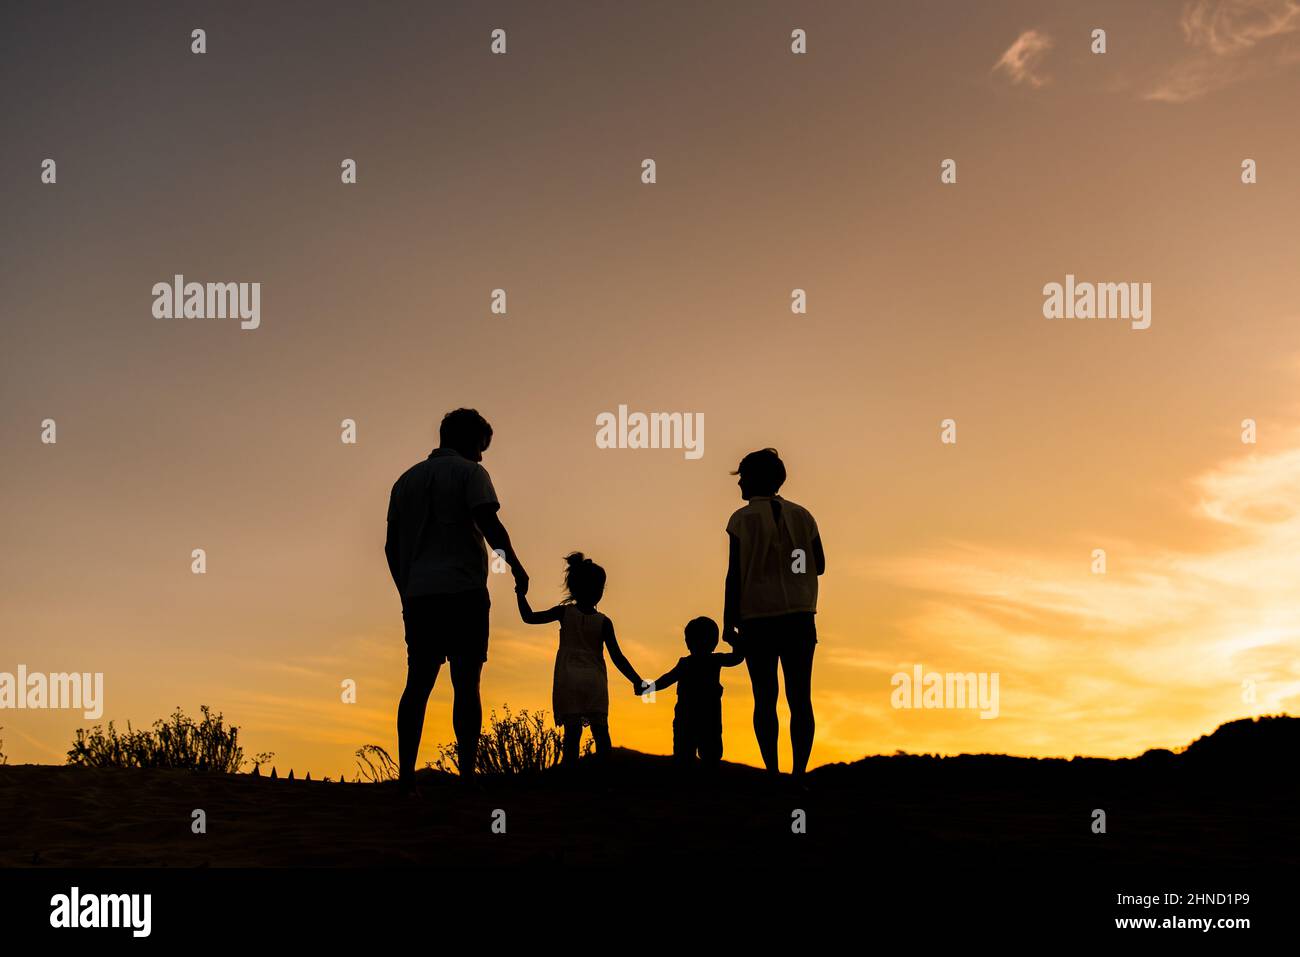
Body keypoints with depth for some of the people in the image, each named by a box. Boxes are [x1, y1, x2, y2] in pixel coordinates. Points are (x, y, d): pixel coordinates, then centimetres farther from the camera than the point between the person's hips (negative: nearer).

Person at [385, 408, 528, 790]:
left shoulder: (406, 479, 19)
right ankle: (467, 774, -9)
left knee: (418, 685, 4)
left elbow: (392, 546, 19)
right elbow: (490, 524, -12)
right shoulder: (469, 472, 1)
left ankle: (406, 775, -2)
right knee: (465, 685, -4)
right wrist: (515, 566, -1)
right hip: (463, 593, -5)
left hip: (418, 597, 5)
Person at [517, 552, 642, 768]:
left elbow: (529, 618, 7)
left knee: (572, 730, -6)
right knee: (600, 730, 4)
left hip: (568, 680, 0)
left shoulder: (564, 612, 2)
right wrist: (636, 680, 7)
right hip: (595, 682, 0)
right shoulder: (604, 622, 2)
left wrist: (521, 595, 21)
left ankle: (570, 772, -15)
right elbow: (617, 657, 1)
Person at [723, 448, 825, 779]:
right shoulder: (802, 515, 8)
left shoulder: (743, 519, -3)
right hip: (800, 616, 3)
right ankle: (799, 772, -3)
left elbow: (734, 574, -5)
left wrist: (729, 622, 0)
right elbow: (819, 566, 13)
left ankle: (772, 772, -3)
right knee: (800, 698, 2)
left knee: (765, 699, 1)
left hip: (758, 618, -3)